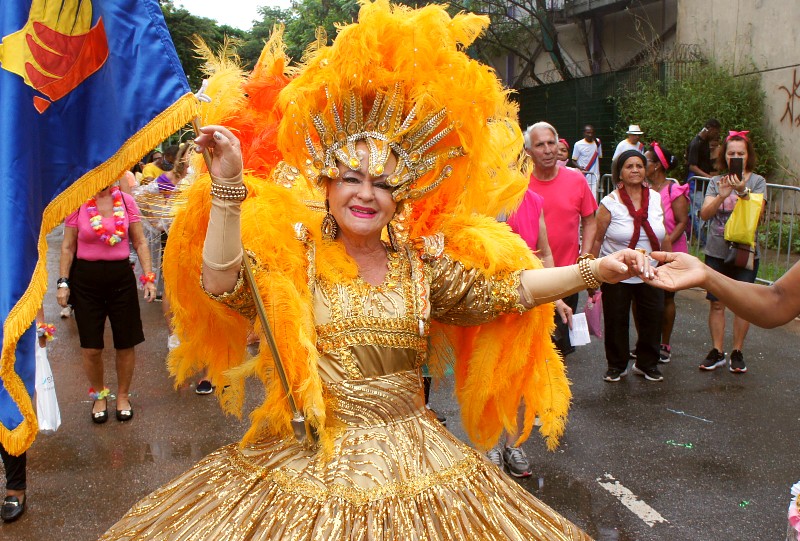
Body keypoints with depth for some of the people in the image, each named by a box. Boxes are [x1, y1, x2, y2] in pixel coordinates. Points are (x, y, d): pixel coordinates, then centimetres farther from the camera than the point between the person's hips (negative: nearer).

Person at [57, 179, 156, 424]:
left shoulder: (126, 201, -1)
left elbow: (140, 242, 3)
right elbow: (68, 247, 1)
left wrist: (148, 277, -3)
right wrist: (63, 282, -3)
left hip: (121, 276, 1)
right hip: (86, 278, -1)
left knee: (126, 344, 8)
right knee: (91, 348, 4)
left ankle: (123, 395, 29)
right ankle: (99, 394, 29)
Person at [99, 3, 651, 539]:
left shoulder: (421, 262, 3)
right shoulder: (292, 255, -4)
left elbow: (506, 289, 0)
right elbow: (222, 284, -20)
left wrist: (595, 269, -9)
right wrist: (229, 186, -28)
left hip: (411, 456, 3)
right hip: (311, 458, -2)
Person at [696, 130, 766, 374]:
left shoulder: (757, 182, -2)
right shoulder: (716, 182, 3)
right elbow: (704, 214, -8)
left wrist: (743, 192, -30)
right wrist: (722, 195, -25)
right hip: (716, 252, 2)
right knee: (716, 303, 5)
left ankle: (737, 352, 16)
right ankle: (717, 351, 14)